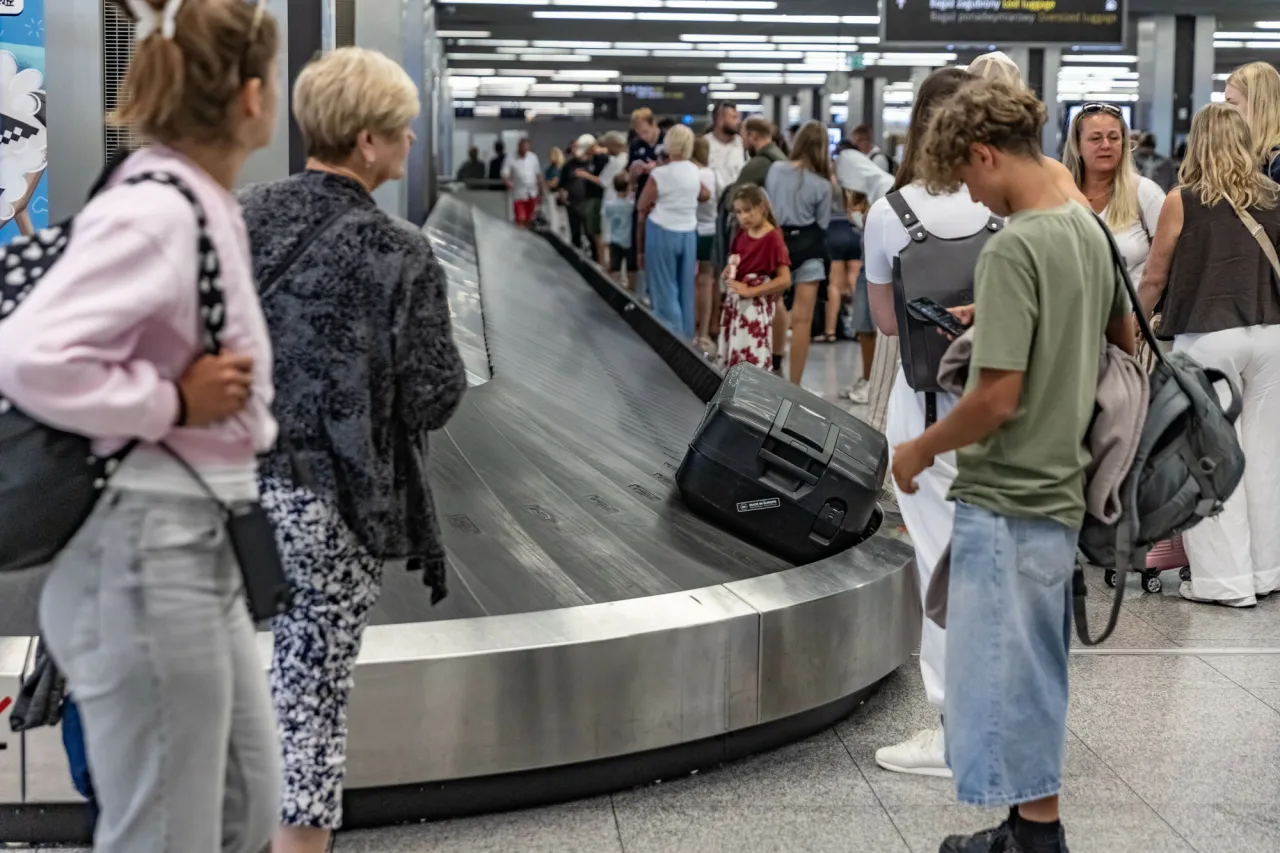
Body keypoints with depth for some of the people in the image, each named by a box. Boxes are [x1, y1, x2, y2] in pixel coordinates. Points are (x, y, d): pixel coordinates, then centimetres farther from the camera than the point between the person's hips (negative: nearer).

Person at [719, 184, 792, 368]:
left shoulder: (773, 238, -14)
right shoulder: (742, 234, 9)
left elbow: (784, 280, -18)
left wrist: (750, 291, -20)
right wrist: (728, 272, 0)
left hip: (756, 307, -8)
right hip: (734, 303, 8)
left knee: (752, 363, -8)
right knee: (730, 360, 10)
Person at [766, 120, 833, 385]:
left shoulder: (774, 170, -4)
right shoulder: (822, 185, -9)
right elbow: (822, 224, -3)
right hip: (808, 248, -3)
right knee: (802, 319, -2)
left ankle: (775, 365, 42)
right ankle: (794, 385, -2)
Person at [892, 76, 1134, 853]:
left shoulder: (1013, 248, -20)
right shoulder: (1089, 229, 6)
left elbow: (996, 397, -23)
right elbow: (1126, 339, 20)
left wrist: (920, 450, -7)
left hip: (1007, 501, -9)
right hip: (1058, 491, 9)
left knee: (1008, 680, 2)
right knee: (1034, 677, 18)